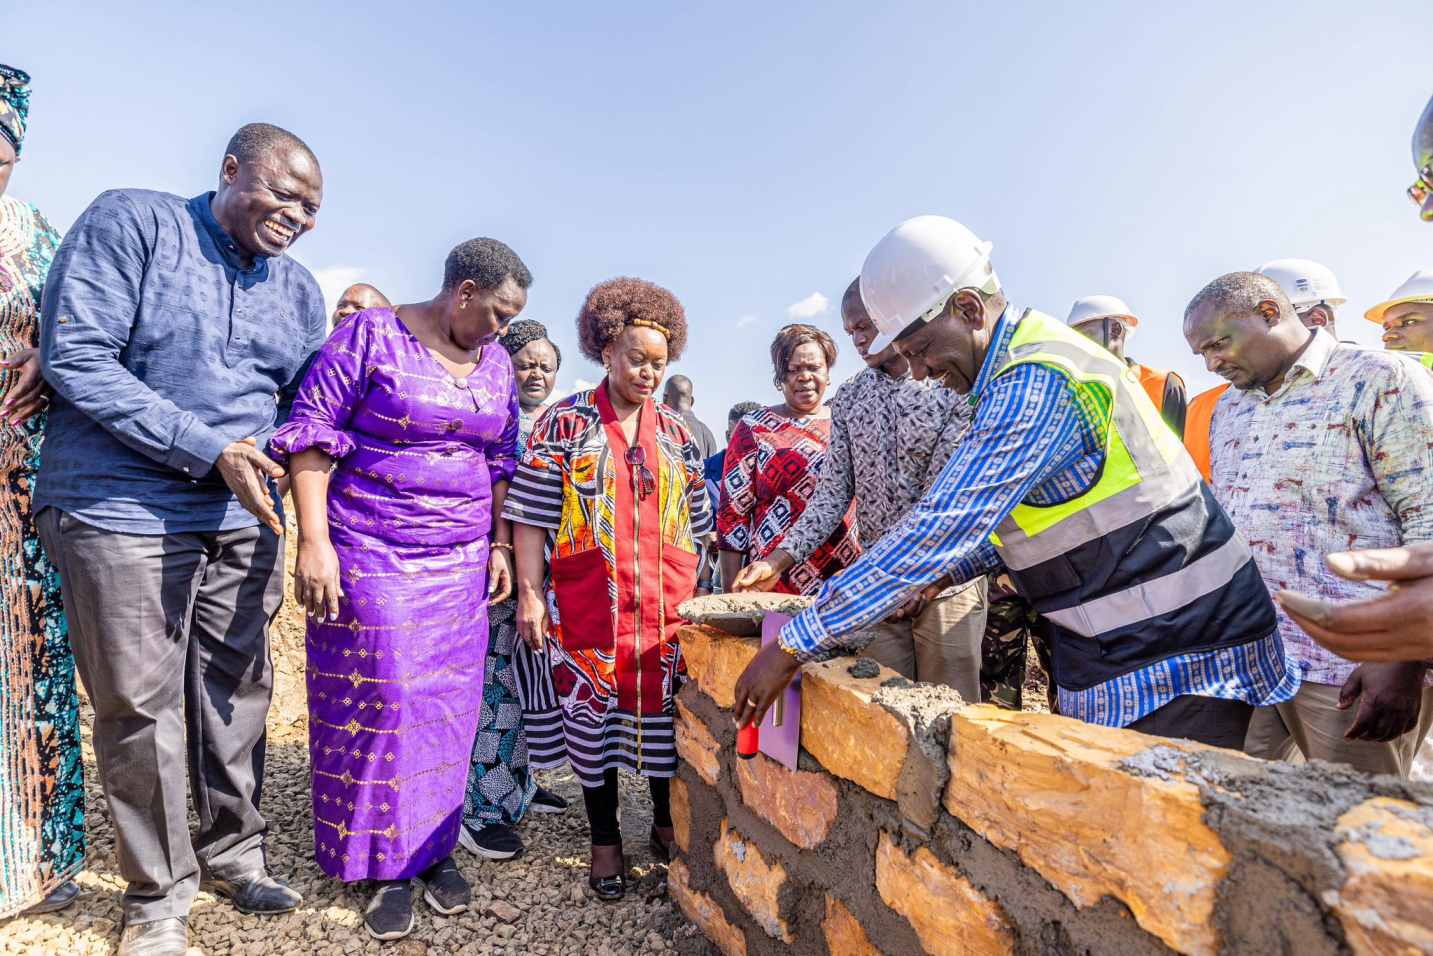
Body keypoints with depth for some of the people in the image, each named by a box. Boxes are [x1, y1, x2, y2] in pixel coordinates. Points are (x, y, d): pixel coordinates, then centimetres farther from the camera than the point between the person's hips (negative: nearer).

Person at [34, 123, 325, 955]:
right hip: (123, 513, -4)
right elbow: (75, 358, -14)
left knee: (238, 695, 12)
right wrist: (207, 451, -19)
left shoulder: (300, 290, 10)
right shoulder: (130, 224, -5)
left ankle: (234, 855, 31)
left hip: (243, 521, 5)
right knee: (141, 706, 4)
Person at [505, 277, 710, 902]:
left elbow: (694, 521, 13)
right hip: (588, 605, -2)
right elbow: (530, 517, -3)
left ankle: (666, 824, 33)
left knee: (663, 715, 10)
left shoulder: (675, 432, 9)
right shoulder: (564, 422, -1)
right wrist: (529, 593, -9)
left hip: (666, 605, 3)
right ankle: (605, 841, 27)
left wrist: (696, 593, 10)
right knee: (594, 719, 8)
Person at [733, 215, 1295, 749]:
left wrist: (795, 644, -25)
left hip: (1175, 657, -9)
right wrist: (950, 568, 3)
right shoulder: (1021, 370, 8)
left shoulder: (1039, 381, -24)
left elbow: (939, 527, -29)